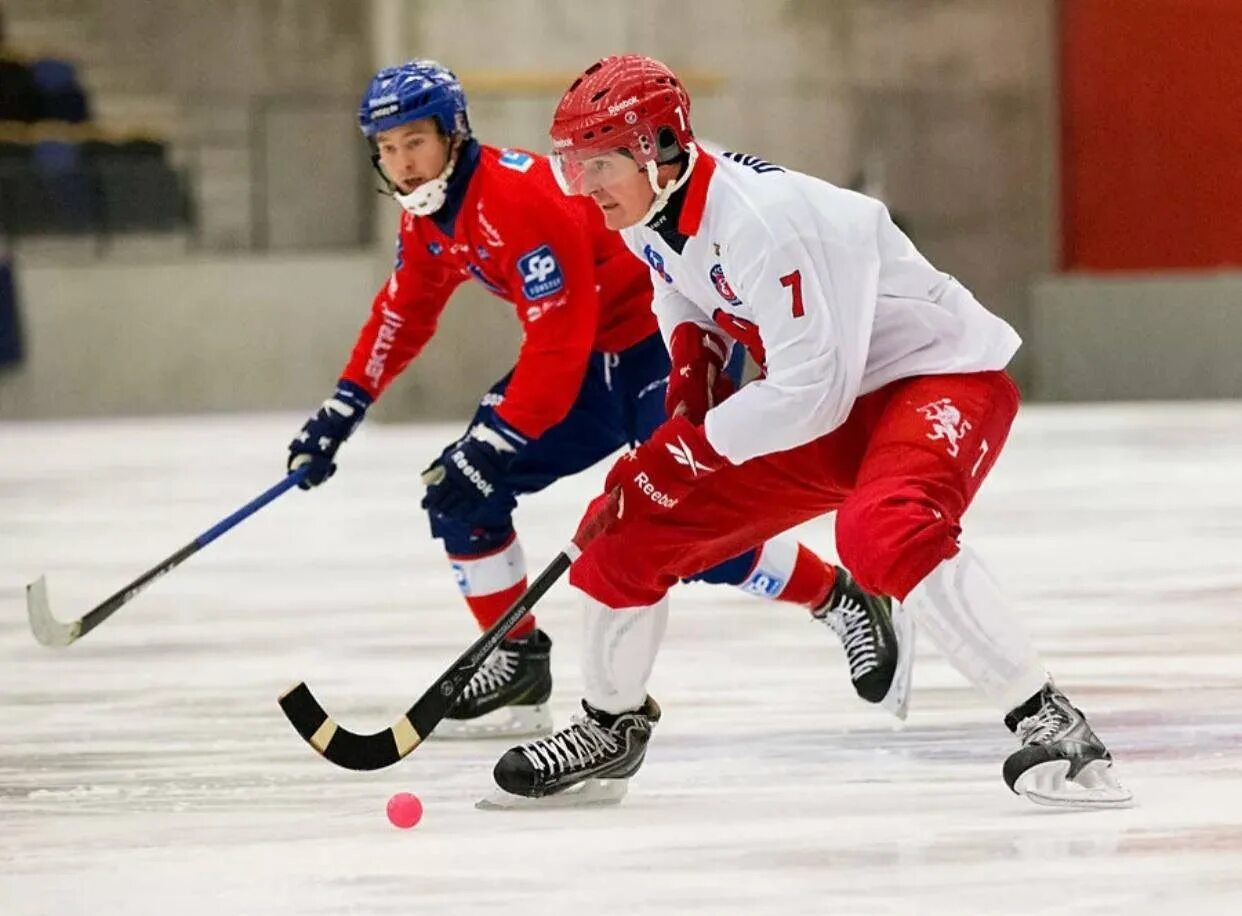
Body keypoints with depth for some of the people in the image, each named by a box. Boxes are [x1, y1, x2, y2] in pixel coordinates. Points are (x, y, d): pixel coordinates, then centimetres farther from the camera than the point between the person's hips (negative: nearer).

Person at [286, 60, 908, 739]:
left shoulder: (523, 200, -29)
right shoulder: (427, 217, 1)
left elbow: (557, 347, -32)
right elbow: (403, 313, 17)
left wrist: (491, 446, -32)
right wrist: (342, 409, 12)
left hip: (676, 341, -9)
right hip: (591, 357, 9)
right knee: (456, 489, -1)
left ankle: (845, 604, 2)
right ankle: (517, 667, 9)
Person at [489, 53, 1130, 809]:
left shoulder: (762, 219, -31)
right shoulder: (651, 212, -4)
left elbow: (811, 390, -31)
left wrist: (688, 449, -23)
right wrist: (693, 354, 2)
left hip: (940, 377, -9)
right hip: (819, 409, 9)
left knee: (881, 529, -39)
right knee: (627, 532, 5)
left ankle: (1050, 725, -36)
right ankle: (612, 727, 30)